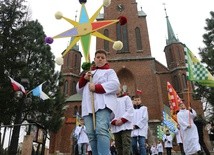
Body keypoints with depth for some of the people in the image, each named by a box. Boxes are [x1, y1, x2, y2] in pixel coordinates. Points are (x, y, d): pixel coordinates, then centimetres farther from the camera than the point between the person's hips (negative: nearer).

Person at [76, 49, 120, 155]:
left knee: (101, 130, -24)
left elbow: (115, 84, -3)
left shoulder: (109, 71, 18)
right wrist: (84, 79, 7)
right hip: (89, 107, 5)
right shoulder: (89, 73, 33)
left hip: (103, 105, -5)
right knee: (91, 134, -4)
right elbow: (79, 90, 26)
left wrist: (96, 87, -10)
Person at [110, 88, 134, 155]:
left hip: (125, 125, -3)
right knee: (118, 146, 5)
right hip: (115, 127, 3)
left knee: (126, 145, -11)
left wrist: (122, 120, -12)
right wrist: (114, 121, -10)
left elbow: (130, 110, 0)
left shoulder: (126, 98, 12)